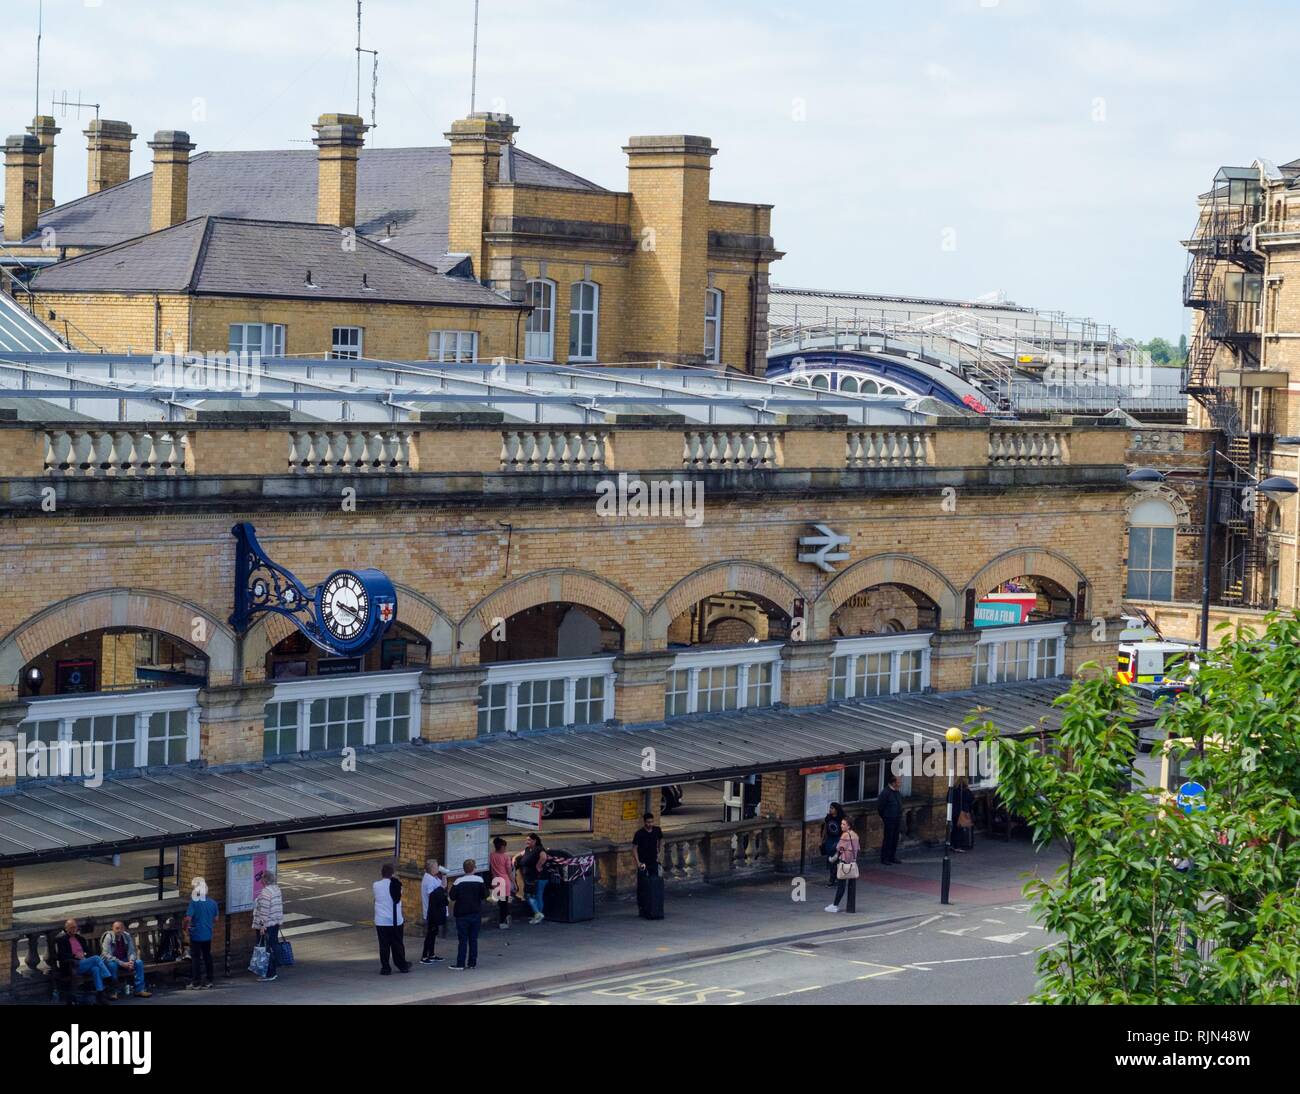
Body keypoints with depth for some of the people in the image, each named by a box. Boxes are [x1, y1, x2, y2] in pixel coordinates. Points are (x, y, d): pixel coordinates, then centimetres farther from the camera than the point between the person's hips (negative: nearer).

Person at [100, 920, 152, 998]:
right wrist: (122, 964, -32)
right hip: (112, 961, -5)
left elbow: (132, 952, -4)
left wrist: (131, 961, -27)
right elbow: (107, 955, -25)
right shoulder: (108, 937, -18)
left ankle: (139, 990, -16)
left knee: (139, 962, -17)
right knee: (112, 965, -38)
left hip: (124, 961, 5)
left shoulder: (127, 936, -5)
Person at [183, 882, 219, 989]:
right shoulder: (213, 903, 0)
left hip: (196, 935, -5)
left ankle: (196, 982, 5)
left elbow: (188, 918, -23)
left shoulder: (194, 902, -18)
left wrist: (186, 927, -4)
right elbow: (216, 918, 11)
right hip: (208, 935, 5)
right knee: (207, 956, 16)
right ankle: (209, 980, 21)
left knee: (196, 958, 3)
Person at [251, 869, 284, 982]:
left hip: (267, 925, -9)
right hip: (276, 922, 9)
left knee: (268, 949, -4)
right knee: (274, 946, 14)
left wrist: (262, 925, -21)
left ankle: (269, 974, -2)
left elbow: (264, 911, -23)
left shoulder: (265, 892, -20)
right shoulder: (277, 889, 8)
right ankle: (274, 971, 23)